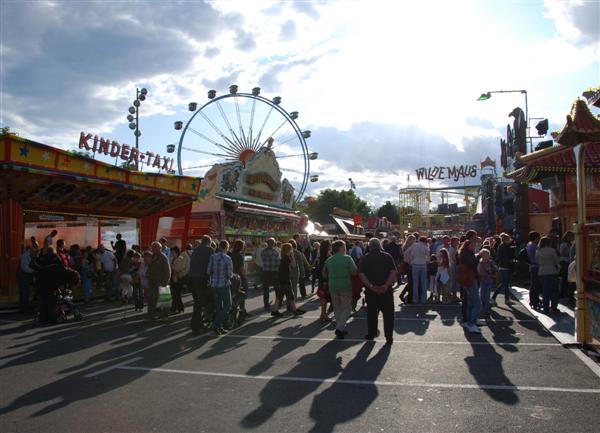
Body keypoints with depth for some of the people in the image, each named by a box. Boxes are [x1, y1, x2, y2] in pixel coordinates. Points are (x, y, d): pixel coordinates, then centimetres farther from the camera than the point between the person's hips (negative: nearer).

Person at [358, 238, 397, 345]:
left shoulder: (364, 258, 3)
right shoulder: (387, 256, 2)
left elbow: (361, 274, -9)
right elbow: (394, 272, -9)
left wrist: (371, 286, -13)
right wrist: (386, 285, -14)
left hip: (371, 290, 1)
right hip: (386, 290, -1)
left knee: (371, 312, 13)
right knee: (388, 313, 6)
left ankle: (371, 334, 21)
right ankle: (389, 337, 5)